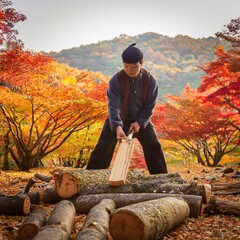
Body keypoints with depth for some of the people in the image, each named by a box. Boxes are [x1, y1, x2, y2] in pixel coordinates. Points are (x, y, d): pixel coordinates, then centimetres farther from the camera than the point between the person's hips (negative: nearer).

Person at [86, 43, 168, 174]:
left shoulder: (150, 81, -16)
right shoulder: (116, 80, -24)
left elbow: (150, 106, -9)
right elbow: (113, 105, -33)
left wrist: (139, 122, -22)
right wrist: (117, 127, -47)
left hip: (141, 120, 2)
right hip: (117, 120, -2)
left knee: (154, 148, -1)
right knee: (102, 149, -5)